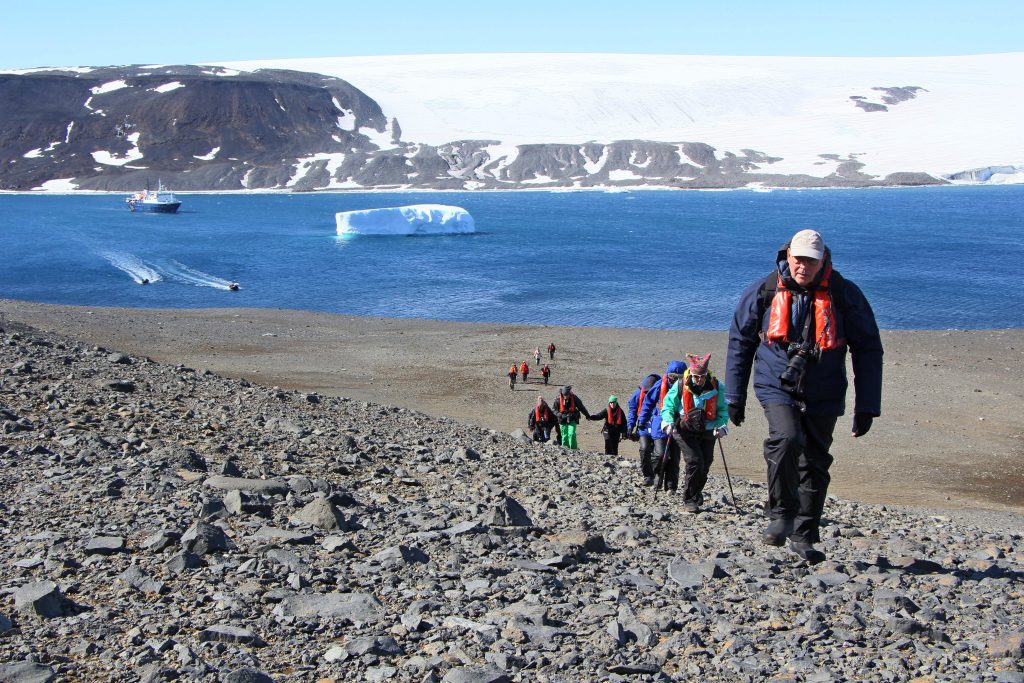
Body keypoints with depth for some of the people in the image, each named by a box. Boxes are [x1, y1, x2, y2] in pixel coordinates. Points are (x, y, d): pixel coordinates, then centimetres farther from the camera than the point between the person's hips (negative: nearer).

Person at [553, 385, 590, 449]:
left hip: (572, 420, -1)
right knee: (564, 436, 3)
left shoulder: (574, 398, -9)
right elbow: (555, 410, -1)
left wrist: (587, 415, 16)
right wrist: (561, 415, -19)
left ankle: (573, 449, -15)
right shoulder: (558, 399, -9)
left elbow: (581, 407, 4)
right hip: (563, 421, 1)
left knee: (571, 434, -17)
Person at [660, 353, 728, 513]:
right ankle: (689, 500, -6)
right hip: (685, 432, -3)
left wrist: (721, 425, -10)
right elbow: (668, 406, -2)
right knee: (694, 462, -17)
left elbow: (723, 410, 5)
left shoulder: (716, 387, -5)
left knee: (705, 465, 10)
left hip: (707, 432, 3)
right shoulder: (680, 386, -9)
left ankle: (696, 492, 38)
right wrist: (668, 422, -18)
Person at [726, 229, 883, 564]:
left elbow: (868, 349, 0)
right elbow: (740, 341, 6)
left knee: (815, 464, 9)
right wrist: (735, 395, 6)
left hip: (823, 396, 2)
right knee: (786, 439, -28)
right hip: (777, 386, -1)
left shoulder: (845, 295, -7)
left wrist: (866, 406, -4)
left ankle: (803, 536, 24)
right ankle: (781, 514, -10)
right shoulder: (763, 292, -5)